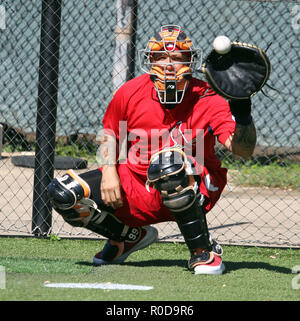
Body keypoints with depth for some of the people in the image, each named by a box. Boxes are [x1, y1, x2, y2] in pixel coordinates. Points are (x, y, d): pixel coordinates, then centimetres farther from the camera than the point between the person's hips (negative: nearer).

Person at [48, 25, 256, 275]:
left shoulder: (206, 99, -15)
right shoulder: (131, 93, -6)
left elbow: (244, 150, -25)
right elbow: (110, 133, 13)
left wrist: (242, 115, -44)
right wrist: (109, 171, -4)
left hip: (196, 191, -4)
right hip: (137, 189, 4)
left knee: (169, 162, -40)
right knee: (63, 193, -12)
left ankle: (204, 250, -20)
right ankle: (131, 237, 15)